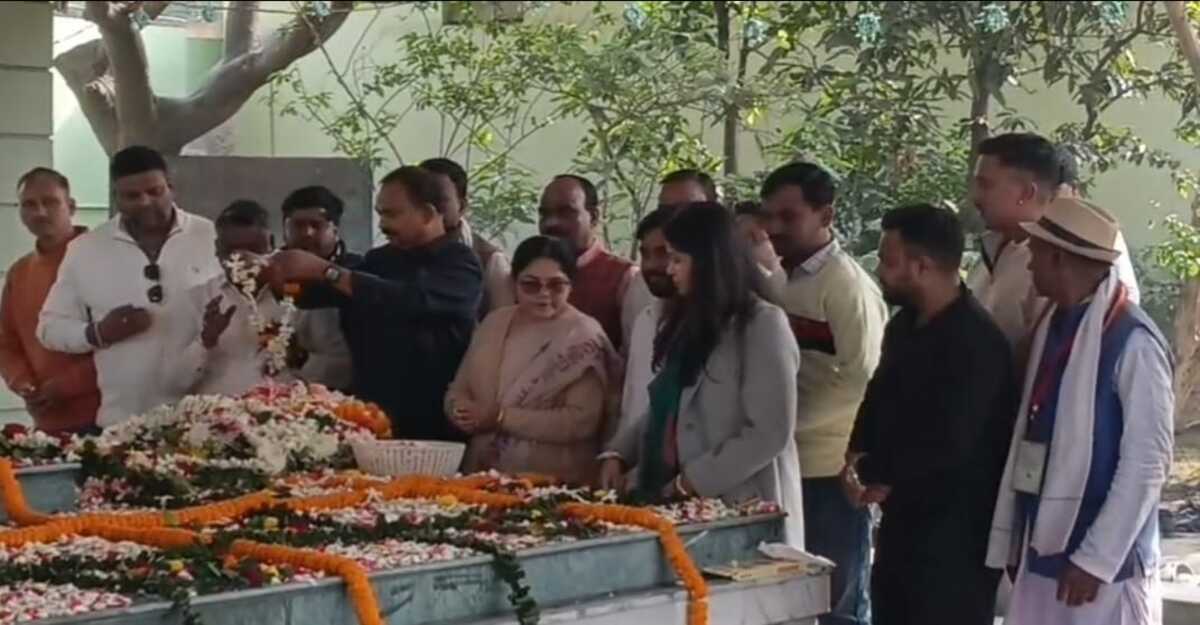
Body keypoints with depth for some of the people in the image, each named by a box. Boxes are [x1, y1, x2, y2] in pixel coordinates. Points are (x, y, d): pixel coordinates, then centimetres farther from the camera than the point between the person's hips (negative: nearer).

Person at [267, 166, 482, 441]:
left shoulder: (460, 265, -7)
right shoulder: (380, 261, 13)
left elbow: (410, 300, -24)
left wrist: (325, 270, -26)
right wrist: (278, 276, -9)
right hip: (371, 416, 5)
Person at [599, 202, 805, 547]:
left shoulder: (763, 325, -11)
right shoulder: (688, 321, 15)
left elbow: (770, 434, -15)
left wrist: (693, 481, -15)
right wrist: (618, 453, 2)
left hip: (739, 508, -7)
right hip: (679, 502, 7)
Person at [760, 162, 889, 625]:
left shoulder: (847, 284, -11)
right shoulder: (780, 282, 11)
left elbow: (861, 381, -16)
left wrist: (785, 422, -14)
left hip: (831, 471, -7)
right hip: (786, 467, 7)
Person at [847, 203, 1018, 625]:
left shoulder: (976, 341, -20)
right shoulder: (904, 326, 10)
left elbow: (947, 442, -26)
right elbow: (879, 399, 20)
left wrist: (874, 471, -12)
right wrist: (858, 456, -1)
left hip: (957, 533, -9)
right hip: (904, 521, 9)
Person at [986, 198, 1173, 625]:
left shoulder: (1132, 342, -15)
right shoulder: (1051, 327, 9)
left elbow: (1147, 462, -16)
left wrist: (1096, 559, -17)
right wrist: (1013, 538, 11)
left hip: (1104, 567, -8)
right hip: (1043, 555, 8)